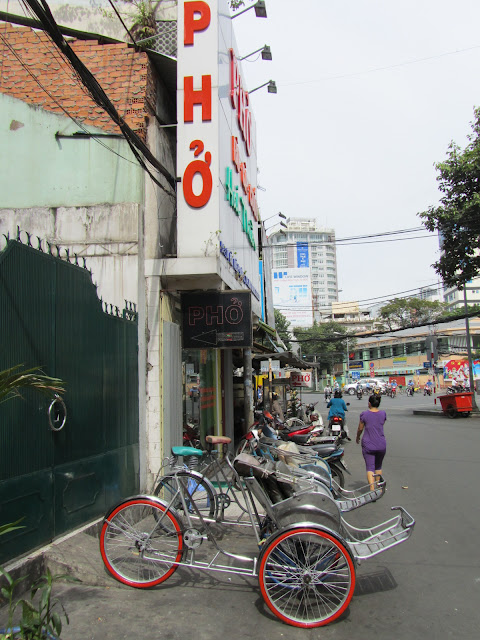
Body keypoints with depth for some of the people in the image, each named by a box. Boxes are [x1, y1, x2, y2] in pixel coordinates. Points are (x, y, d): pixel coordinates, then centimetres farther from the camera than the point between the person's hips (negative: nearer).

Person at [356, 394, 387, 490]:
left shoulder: (364, 414, -9)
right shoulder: (383, 414, -1)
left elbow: (360, 429, 0)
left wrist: (357, 437, 19)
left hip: (368, 445, -3)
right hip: (381, 445, 3)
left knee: (370, 468, -1)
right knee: (378, 466, 21)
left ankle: (372, 490, -14)